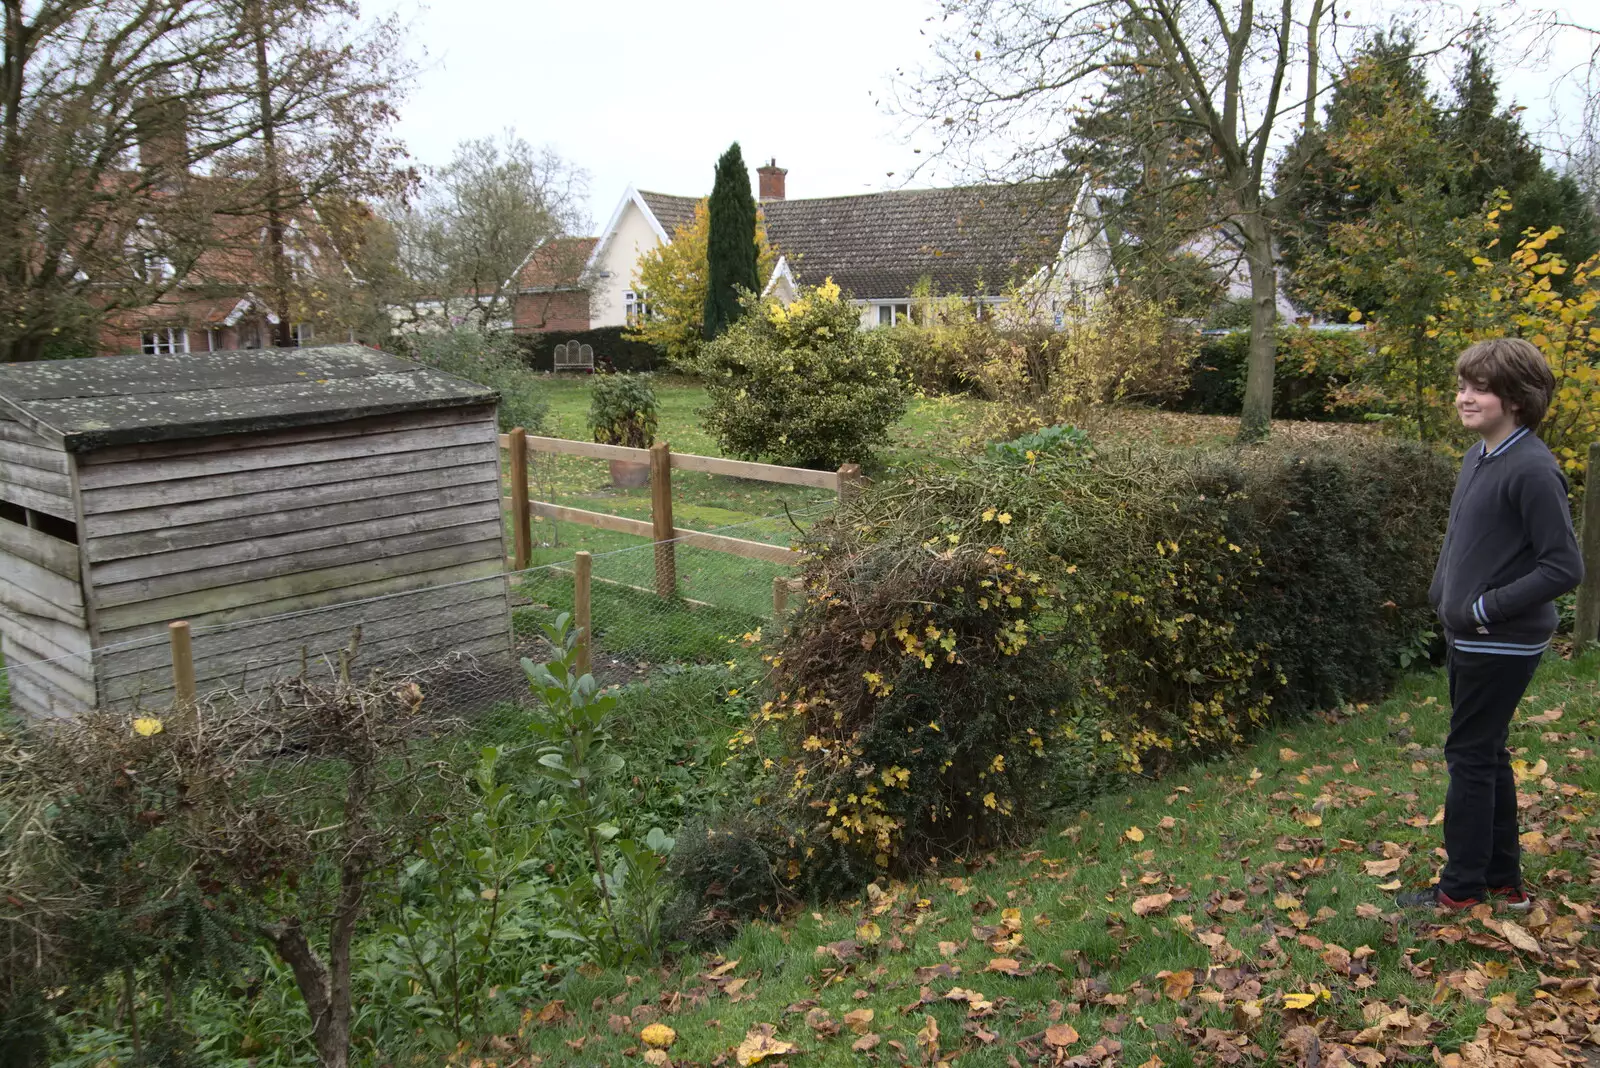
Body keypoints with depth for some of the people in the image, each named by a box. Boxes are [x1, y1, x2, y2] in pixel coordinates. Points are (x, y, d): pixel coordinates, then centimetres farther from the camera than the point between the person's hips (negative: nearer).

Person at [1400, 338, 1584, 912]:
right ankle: (1504, 882, 30)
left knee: (1470, 757, 0)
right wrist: (1443, 596, 8)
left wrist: (1488, 607, -19)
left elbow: (1565, 566, -21)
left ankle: (1462, 888, 14)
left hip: (1502, 645, -9)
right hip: (1469, 638, 9)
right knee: (1486, 757, 17)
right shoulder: (1478, 456, 7)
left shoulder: (1532, 470, -20)